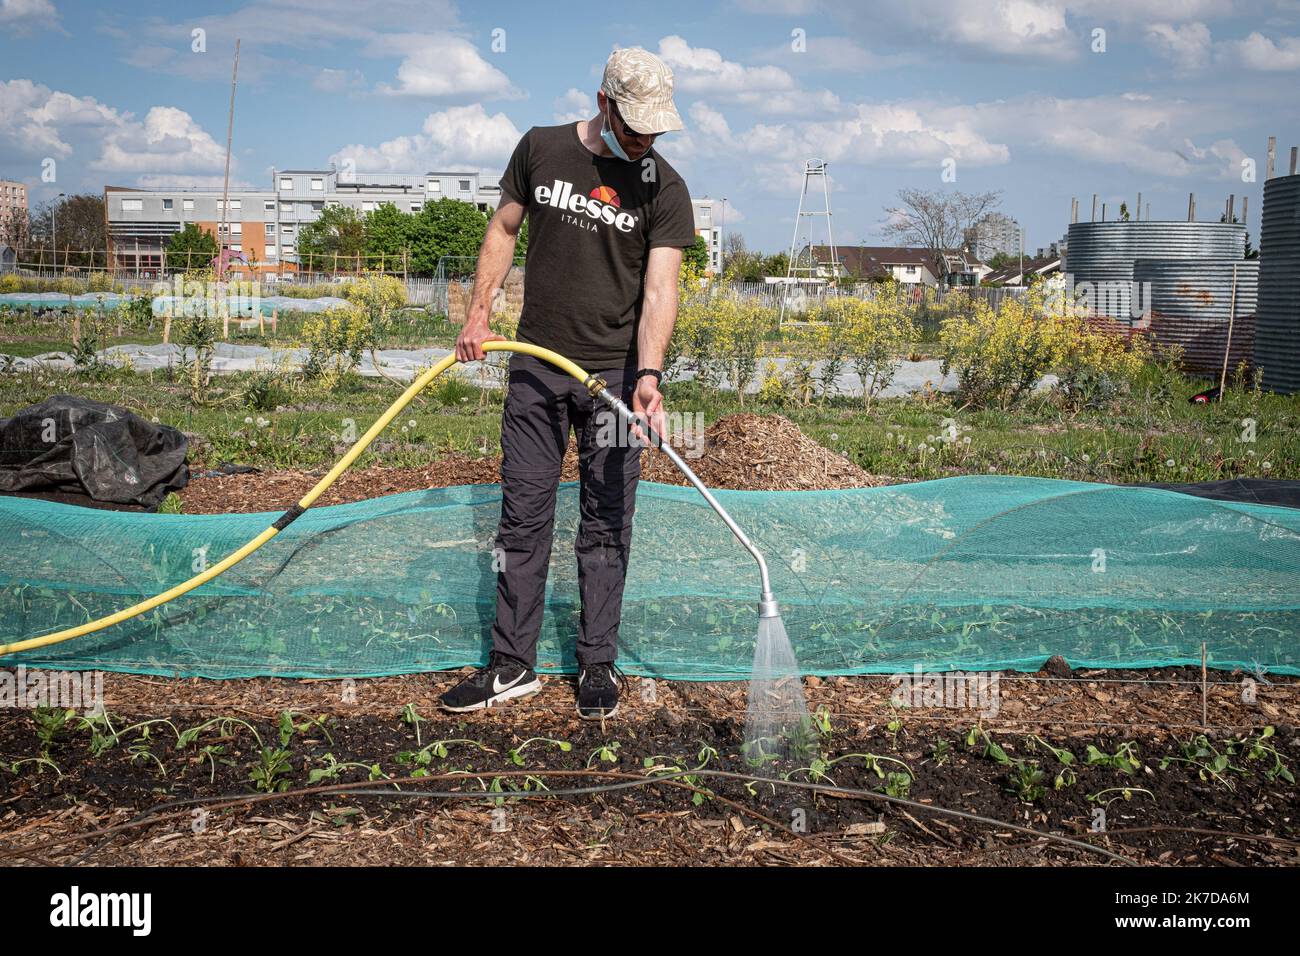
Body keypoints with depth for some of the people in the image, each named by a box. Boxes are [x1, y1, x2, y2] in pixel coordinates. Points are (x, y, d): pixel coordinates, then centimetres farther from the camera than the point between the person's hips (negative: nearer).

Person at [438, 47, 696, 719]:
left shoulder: (664, 189, -4)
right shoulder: (541, 149, 2)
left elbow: (659, 288, -13)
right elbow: (503, 229, 14)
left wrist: (648, 374, -27)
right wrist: (479, 312, 6)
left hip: (615, 372, -2)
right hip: (536, 365, 2)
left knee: (606, 524, 4)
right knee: (523, 517, 5)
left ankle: (598, 665, 16)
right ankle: (512, 665, 15)